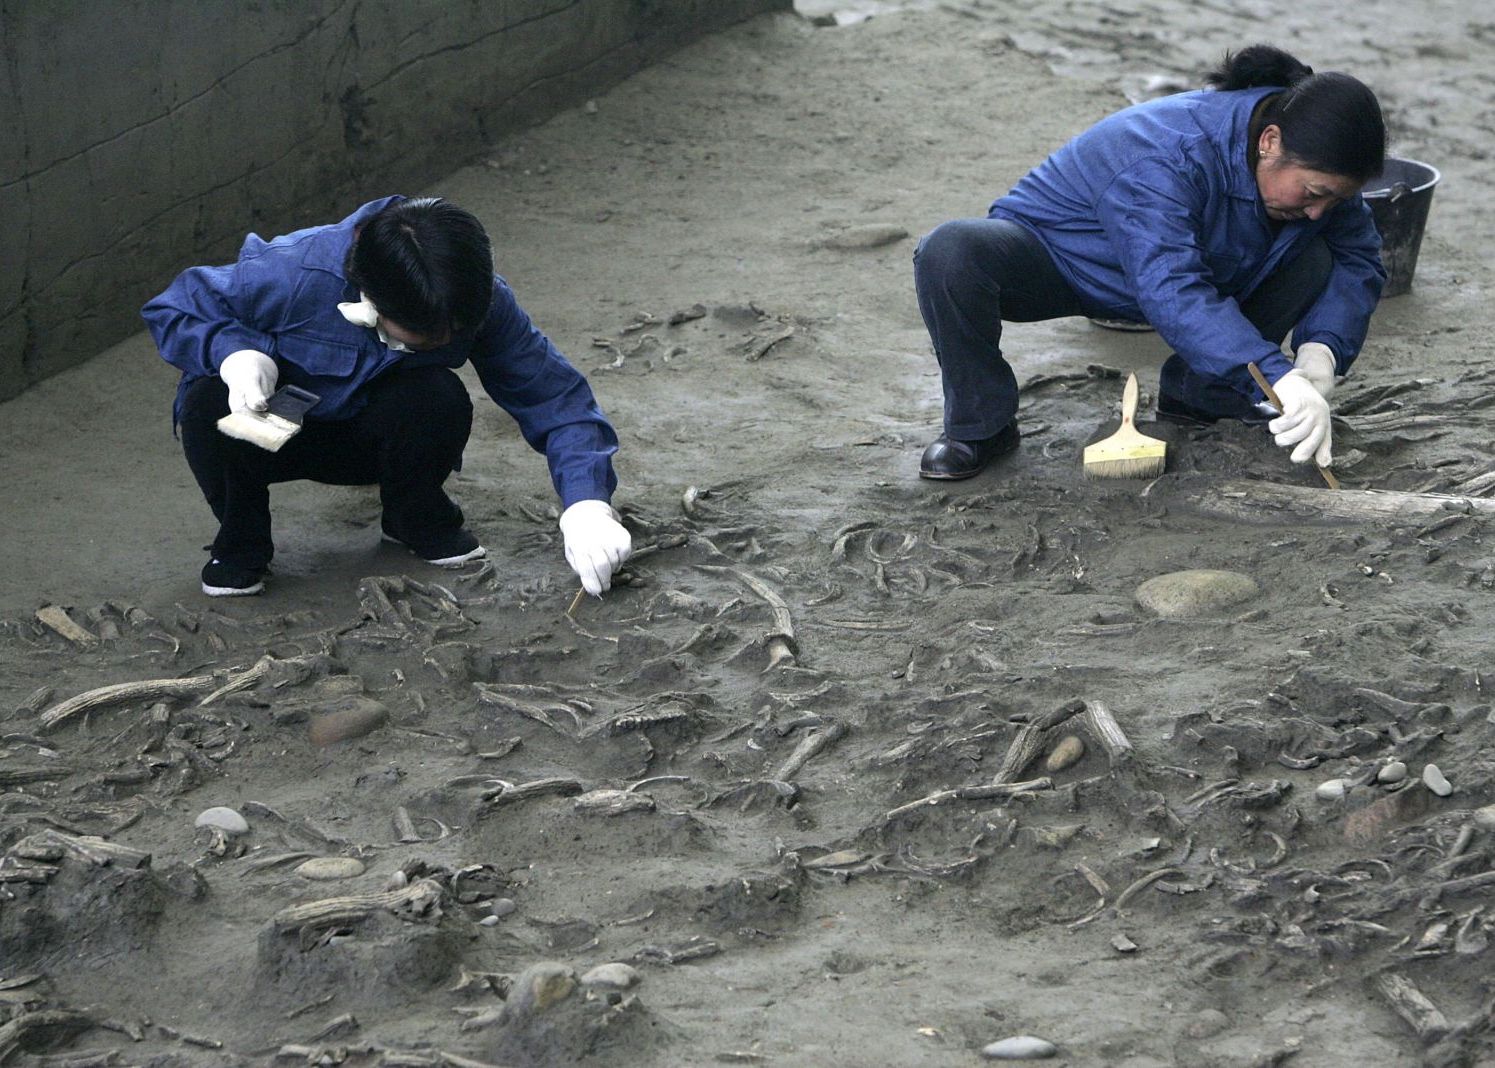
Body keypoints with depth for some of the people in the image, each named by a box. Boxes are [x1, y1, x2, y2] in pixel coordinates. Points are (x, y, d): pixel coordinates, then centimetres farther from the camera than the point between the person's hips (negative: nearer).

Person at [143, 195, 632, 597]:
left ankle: (420, 520, 1)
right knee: (209, 406, -36)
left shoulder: (480, 302, -24)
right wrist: (235, 352, -38)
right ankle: (242, 542, -5)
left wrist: (586, 506, -35)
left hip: (367, 437, 2)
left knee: (441, 400, -32)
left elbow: (554, 396, -21)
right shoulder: (289, 275, -33)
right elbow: (173, 310, -17)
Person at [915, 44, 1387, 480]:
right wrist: (1280, 383, -58)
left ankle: (1198, 393, 2)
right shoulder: (1163, 158, -39)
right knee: (952, 253, -38)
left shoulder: (1314, 167, -16)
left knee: (1315, 260, -16)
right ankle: (979, 423, -17)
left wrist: (1322, 350, -27)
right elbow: (1173, 297, -49)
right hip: (1053, 256, -6)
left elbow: (1358, 260, -6)